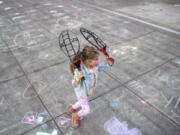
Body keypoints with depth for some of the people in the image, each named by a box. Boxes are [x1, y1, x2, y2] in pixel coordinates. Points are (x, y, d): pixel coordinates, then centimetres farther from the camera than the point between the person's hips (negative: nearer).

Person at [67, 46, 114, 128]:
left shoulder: (96, 65, -22)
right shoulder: (80, 71, -40)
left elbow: (101, 67, 1)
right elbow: (74, 85, -35)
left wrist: (108, 64, -16)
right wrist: (78, 79, -56)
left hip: (89, 91, 7)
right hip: (81, 92, -7)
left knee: (82, 103, 31)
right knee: (86, 110, 4)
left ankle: (71, 109, 61)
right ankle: (75, 115, 35)